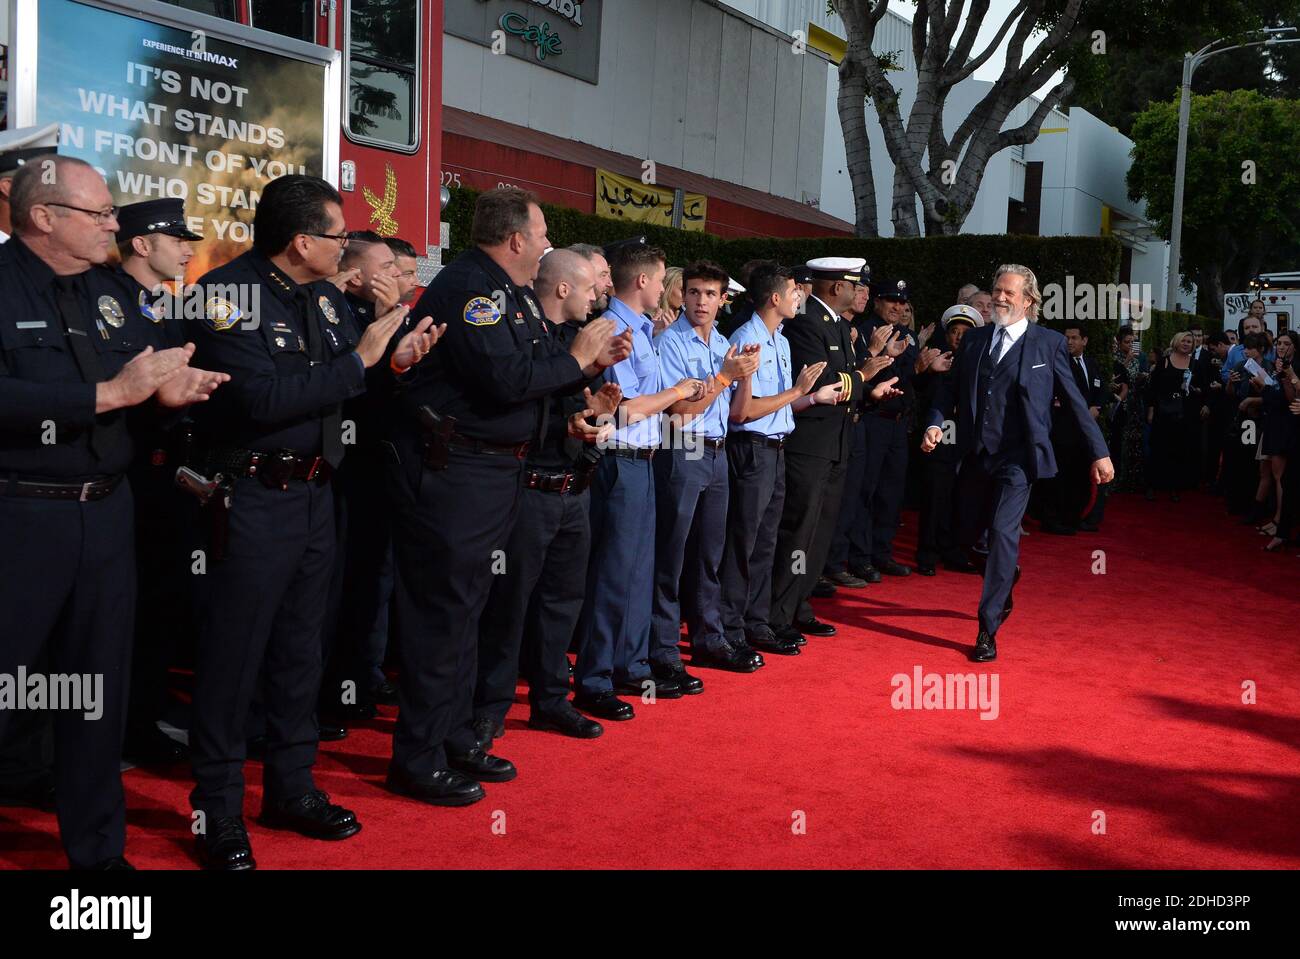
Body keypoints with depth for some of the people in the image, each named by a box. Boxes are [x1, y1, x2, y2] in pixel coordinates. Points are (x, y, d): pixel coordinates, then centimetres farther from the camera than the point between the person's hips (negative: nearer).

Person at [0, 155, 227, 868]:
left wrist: (169, 389, -13)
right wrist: (111, 393, -24)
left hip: (106, 511, 7)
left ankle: (98, 848, 30)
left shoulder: (111, 291, 11)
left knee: (100, 692, 16)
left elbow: (146, 381, 10)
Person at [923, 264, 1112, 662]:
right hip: (977, 454, 5)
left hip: (1018, 457, -5)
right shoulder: (973, 339, 9)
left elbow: (1074, 401, 2)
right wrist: (936, 423, -6)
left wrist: (1099, 453, 3)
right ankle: (1008, 574, 45)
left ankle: (988, 629, -8)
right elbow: (951, 389, 13)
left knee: (1002, 532, -15)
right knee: (971, 534, 12)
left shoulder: (1049, 343, -1)